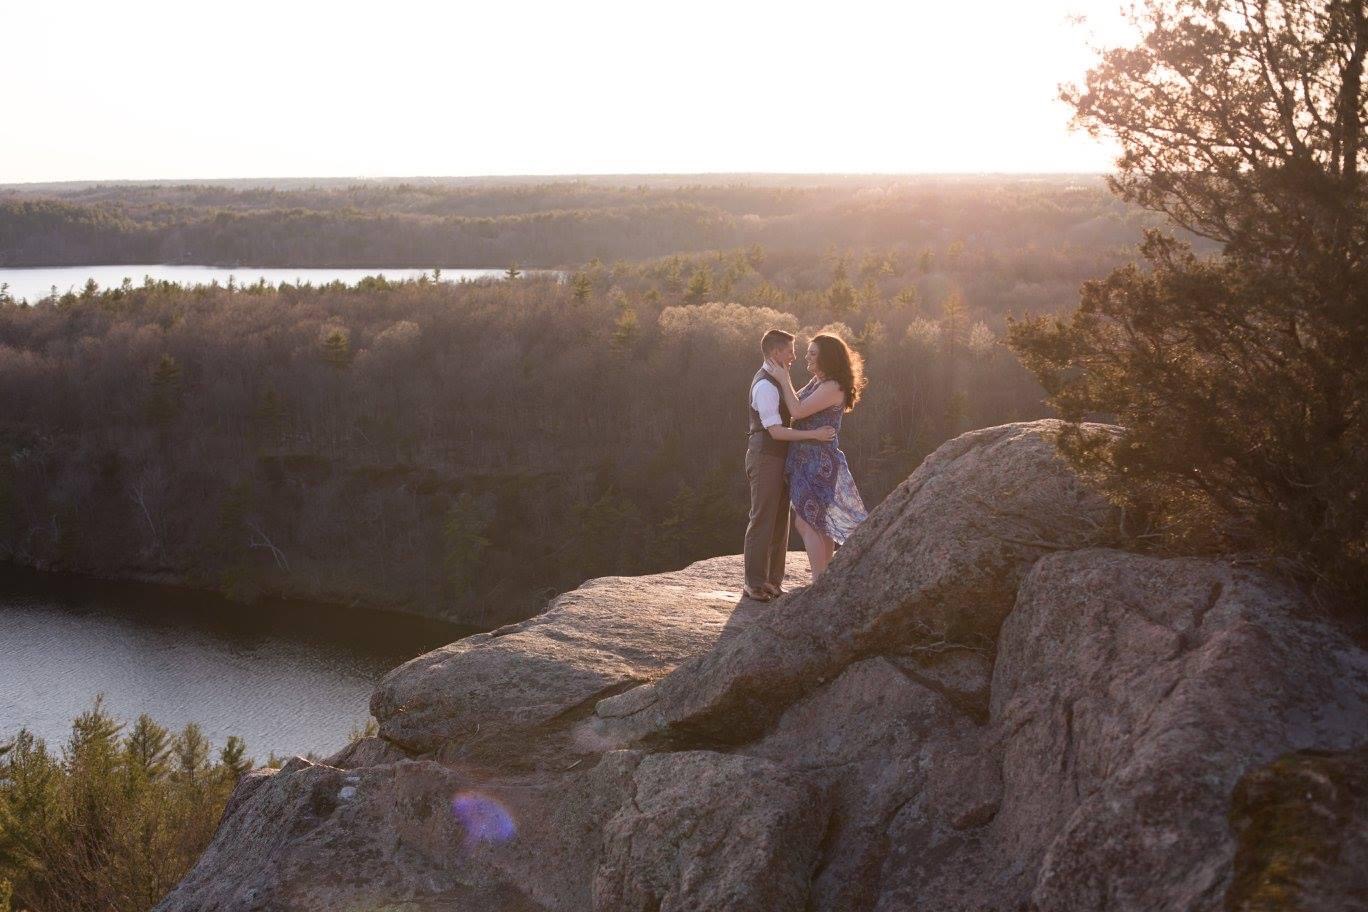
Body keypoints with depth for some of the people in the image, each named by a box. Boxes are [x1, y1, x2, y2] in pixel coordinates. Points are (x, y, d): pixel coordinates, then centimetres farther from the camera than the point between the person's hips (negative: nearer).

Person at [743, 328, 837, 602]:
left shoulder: (776, 381, 14)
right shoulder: (765, 386, -19)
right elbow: (776, 431, -23)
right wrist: (814, 434, -24)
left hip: (778, 458, 10)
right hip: (765, 458, -10)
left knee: (780, 520, 13)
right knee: (762, 520, -5)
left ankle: (773, 579, 21)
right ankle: (755, 584, 0)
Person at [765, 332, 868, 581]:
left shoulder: (833, 387, -16)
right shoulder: (816, 382, 14)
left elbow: (798, 411, -21)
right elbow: (795, 406, 17)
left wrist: (782, 379, -12)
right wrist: (785, 377, 11)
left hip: (818, 462, -10)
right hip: (808, 460, 10)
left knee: (805, 522, -11)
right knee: (821, 523, 12)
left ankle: (819, 582, -10)